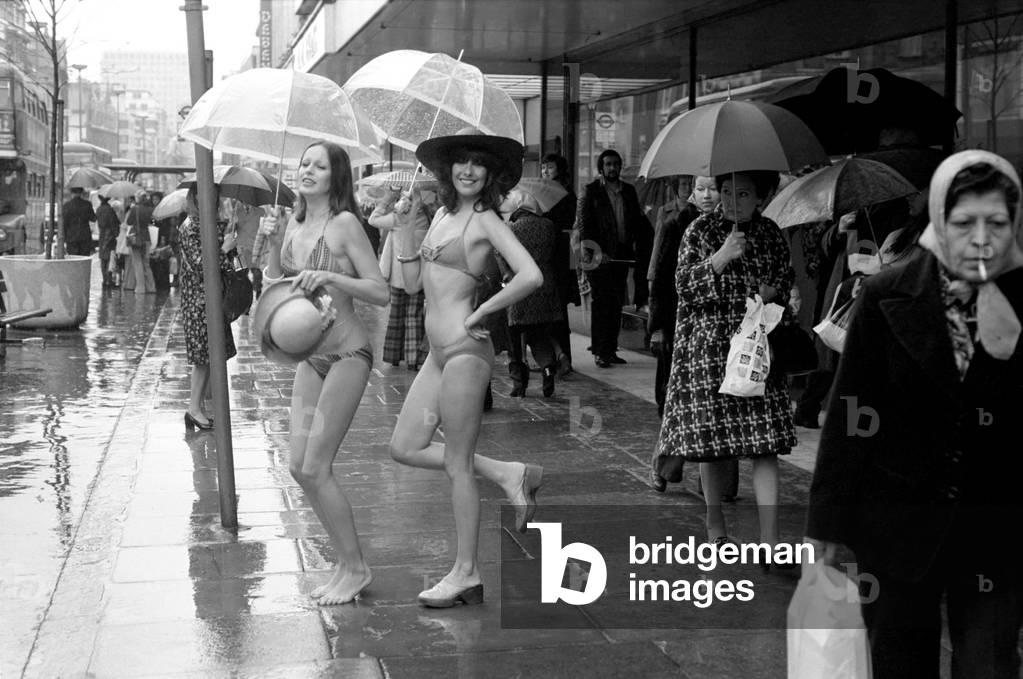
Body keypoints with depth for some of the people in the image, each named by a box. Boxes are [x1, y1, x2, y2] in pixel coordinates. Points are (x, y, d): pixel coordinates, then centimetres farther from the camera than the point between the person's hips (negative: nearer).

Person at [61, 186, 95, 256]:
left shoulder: (66, 206, -7)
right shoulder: (87, 204, -2)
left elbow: (63, 224, -7)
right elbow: (93, 219, 11)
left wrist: (64, 241, -2)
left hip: (72, 237, -2)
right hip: (85, 237, 2)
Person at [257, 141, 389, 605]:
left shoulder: (344, 223, -12)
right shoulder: (295, 224, 9)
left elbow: (381, 293, -14)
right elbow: (273, 288, 13)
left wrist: (330, 277, -24)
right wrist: (272, 244, 0)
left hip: (347, 352, -7)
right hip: (310, 355, 8)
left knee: (315, 468, -8)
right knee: (300, 468, 5)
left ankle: (355, 568, 7)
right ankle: (346, 563, 20)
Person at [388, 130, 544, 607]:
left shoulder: (486, 221, -9)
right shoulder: (442, 213, 14)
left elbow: (531, 276, -23)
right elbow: (413, 283, 14)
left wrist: (481, 313, -14)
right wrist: (403, 228, 3)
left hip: (464, 349, -9)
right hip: (438, 351, 9)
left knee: (457, 465, -2)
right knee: (405, 447, 10)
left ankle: (467, 574, 10)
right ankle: (507, 474, 18)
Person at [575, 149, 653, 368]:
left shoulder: (629, 191, 16)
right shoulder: (590, 191, 1)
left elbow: (637, 222, 18)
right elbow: (583, 221, -6)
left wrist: (640, 245, 7)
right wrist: (587, 246, -19)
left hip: (621, 255, 5)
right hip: (599, 255, -5)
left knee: (617, 304, 6)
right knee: (601, 302, -6)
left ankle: (610, 350, 12)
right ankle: (599, 352, -3)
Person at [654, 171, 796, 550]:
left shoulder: (771, 234, 8)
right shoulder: (700, 231, -1)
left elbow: (787, 278, 19)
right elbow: (685, 285, -8)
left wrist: (773, 290, -3)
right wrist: (722, 256, -20)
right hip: (707, 346, -2)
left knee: (765, 442, -6)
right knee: (711, 436, 4)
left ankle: (769, 536, -5)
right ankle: (715, 525, 23)